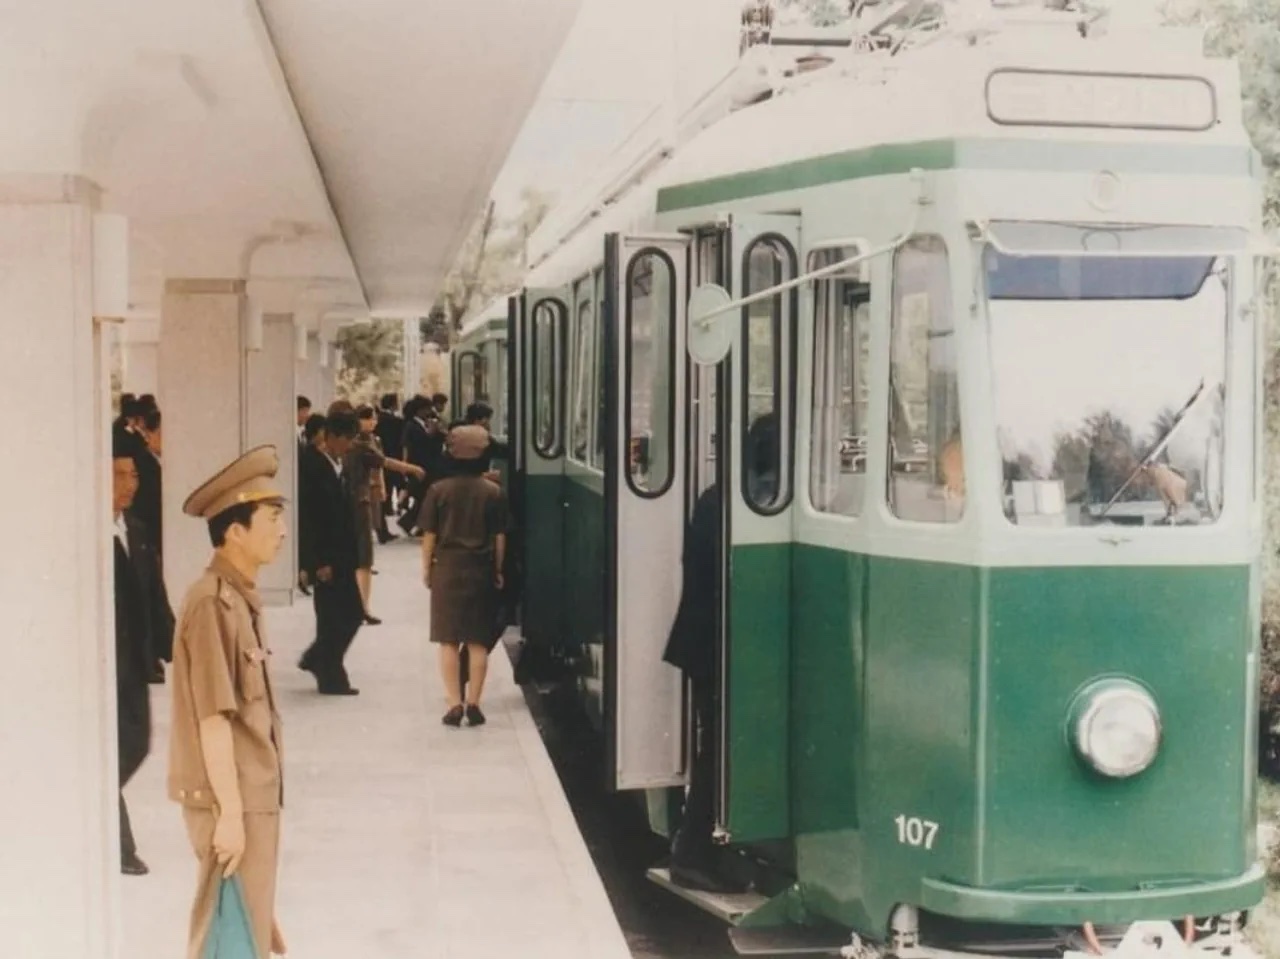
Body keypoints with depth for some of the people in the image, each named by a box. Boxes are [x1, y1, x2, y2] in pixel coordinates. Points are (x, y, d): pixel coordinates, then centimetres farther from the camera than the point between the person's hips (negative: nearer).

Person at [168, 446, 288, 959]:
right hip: (229, 801, -9)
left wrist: (250, 804, 17)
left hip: (252, 794, 9)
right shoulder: (214, 603, -19)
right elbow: (213, 718, -21)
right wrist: (230, 811, -20)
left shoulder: (240, 597, 10)